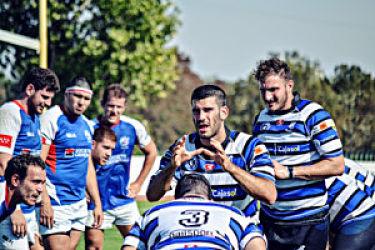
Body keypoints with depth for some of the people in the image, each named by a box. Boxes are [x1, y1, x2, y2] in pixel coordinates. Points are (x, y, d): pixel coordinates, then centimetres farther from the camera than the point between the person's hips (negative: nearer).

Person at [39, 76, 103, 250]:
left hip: (79, 202, 8)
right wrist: (44, 202, -21)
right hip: (56, 203, -8)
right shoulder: (51, 119, -9)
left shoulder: (86, 124, 15)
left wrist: (97, 203, 19)